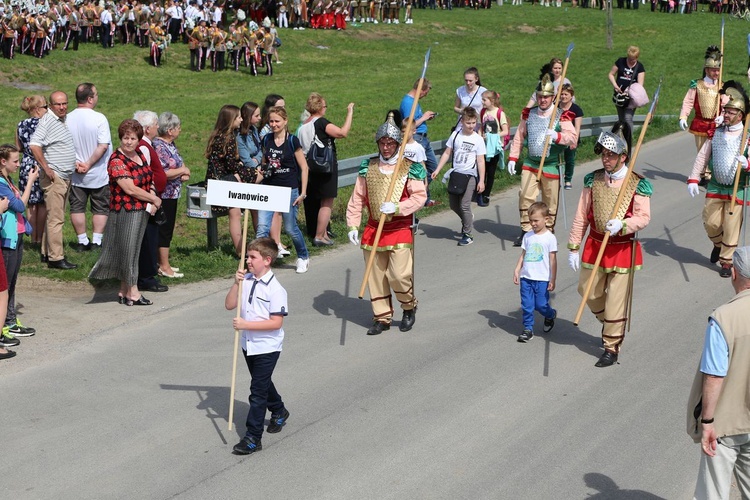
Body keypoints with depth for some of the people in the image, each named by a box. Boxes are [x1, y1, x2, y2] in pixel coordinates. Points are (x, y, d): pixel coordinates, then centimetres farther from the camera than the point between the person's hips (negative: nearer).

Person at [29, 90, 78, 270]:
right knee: (56, 218, -9)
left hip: (65, 177, 9)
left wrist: (75, 164, 14)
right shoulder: (47, 120, -14)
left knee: (55, 217, 14)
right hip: (54, 177, -9)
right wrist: (46, 168, -22)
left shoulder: (64, 120, 14)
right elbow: (34, 145, -25)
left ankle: (47, 253, 22)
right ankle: (56, 258, -8)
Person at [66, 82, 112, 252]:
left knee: (77, 207, 12)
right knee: (100, 208, 10)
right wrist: (89, 164, -13)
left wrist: (76, 163, -4)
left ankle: (82, 242, 15)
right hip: (98, 174, -3)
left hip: (75, 175, 3)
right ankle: (97, 241, 7)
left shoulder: (68, 119, -4)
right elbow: (103, 146, -20)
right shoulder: (99, 118, -16)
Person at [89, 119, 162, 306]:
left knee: (132, 249, 11)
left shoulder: (140, 155, 10)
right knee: (128, 249, -1)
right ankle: (133, 292, 5)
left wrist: (153, 201, -1)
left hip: (142, 211, 8)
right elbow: (130, 189, -20)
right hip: (125, 212, -8)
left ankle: (124, 291, 18)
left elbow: (149, 180, 17)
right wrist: (154, 199, -11)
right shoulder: (117, 161, -14)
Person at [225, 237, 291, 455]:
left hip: (267, 347, -7)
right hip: (249, 345, 7)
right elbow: (229, 305, 0)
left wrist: (246, 324, -26)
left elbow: (276, 322, -23)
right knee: (263, 383, 25)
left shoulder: (275, 289, -19)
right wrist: (236, 284, -13)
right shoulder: (246, 280, -1)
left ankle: (253, 438, 3)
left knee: (258, 390, -4)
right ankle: (279, 412, 50)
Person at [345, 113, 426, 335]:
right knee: (376, 276, 7)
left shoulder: (410, 168, -3)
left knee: (399, 275, -11)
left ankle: (409, 307, 17)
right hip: (373, 230, 4)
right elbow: (357, 198, 8)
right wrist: (352, 225, 1)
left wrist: (397, 207, -23)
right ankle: (382, 317, 20)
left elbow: (419, 197, -9)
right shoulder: (368, 168, 7)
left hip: (401, 230, -4)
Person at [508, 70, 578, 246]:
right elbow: (519, 137, 13)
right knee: (525, 197, -3)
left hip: (551, 165, -3)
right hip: (530, 164, 3)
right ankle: (526, 231, 7)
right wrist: (512, 158, 7)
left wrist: (557, 136, -34)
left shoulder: (561, 116, -5)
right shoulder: (529, 114, 7)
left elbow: (573, 137, -15)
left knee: (550, 202, 4)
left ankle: (548, 232, 17)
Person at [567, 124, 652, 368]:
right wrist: (573, 247, 2)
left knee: (616, 300, 0)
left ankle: (612, 348, 12)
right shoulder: (593, 180, 0)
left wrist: (622, 224, -30)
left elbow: (643, 217, -11)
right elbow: (581, 217, 3)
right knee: (588, 291, 12)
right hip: (595, 245, 4)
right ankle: (608, 322, 42)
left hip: (623, 249, -4)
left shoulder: (638, 184, -10)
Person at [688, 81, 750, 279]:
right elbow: (703, 156, 7)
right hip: (715, 187, 3)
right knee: (711, 223, 6)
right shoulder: (716, 133, 4)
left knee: (731, 227, 0)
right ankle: (718, 244, 37)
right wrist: (694, 179, -1)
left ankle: (726, 261, 12)